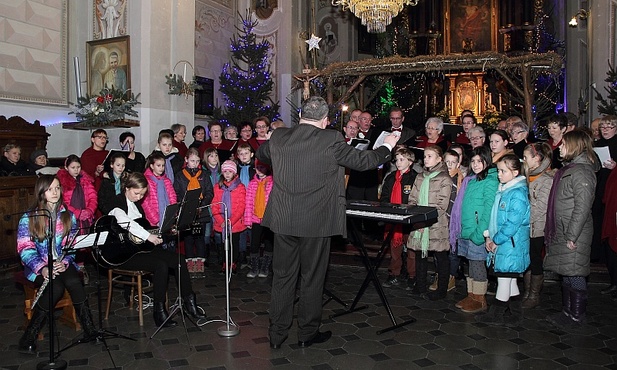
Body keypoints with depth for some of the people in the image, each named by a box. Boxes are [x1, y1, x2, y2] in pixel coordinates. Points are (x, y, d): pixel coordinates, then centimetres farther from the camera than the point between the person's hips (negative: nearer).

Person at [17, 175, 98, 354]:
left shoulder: (68, 215, 9)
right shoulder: (28, 218, 0)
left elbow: (73, 244, 3)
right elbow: (25, 249, -6)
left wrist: (65, 262, -16)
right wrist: (42, 268, -22)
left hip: (63, 263, 2)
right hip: (38, 267, -2)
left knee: (74, 282, -30)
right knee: (56, 287, -31)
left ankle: (89, 330, -21)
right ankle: (28, 338, -17)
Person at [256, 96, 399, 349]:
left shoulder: (278, 137, 1)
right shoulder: (331, 140, -11)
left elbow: (261, 154, 22)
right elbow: (362, 161, -2)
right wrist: (387, 147, 16)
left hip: (282, 221, 4)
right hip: (316, 222, -3)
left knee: (282, 277, 13)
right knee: (312, 278, 11)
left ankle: (277, 334, 24)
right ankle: (307, 334, 25)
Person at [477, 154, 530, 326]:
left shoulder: (518, 194, -17)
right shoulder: (502, 190, 12)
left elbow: (513, 223, -20)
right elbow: (495, 217, 16)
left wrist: (497, 240, -14)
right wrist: (489, 236, 6)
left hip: (511, 244, -9)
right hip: (501, 243, 9)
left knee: (504, 278, 2)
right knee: (510, 279, 16)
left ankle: (495, 314, 15)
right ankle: (516, 314, 27)